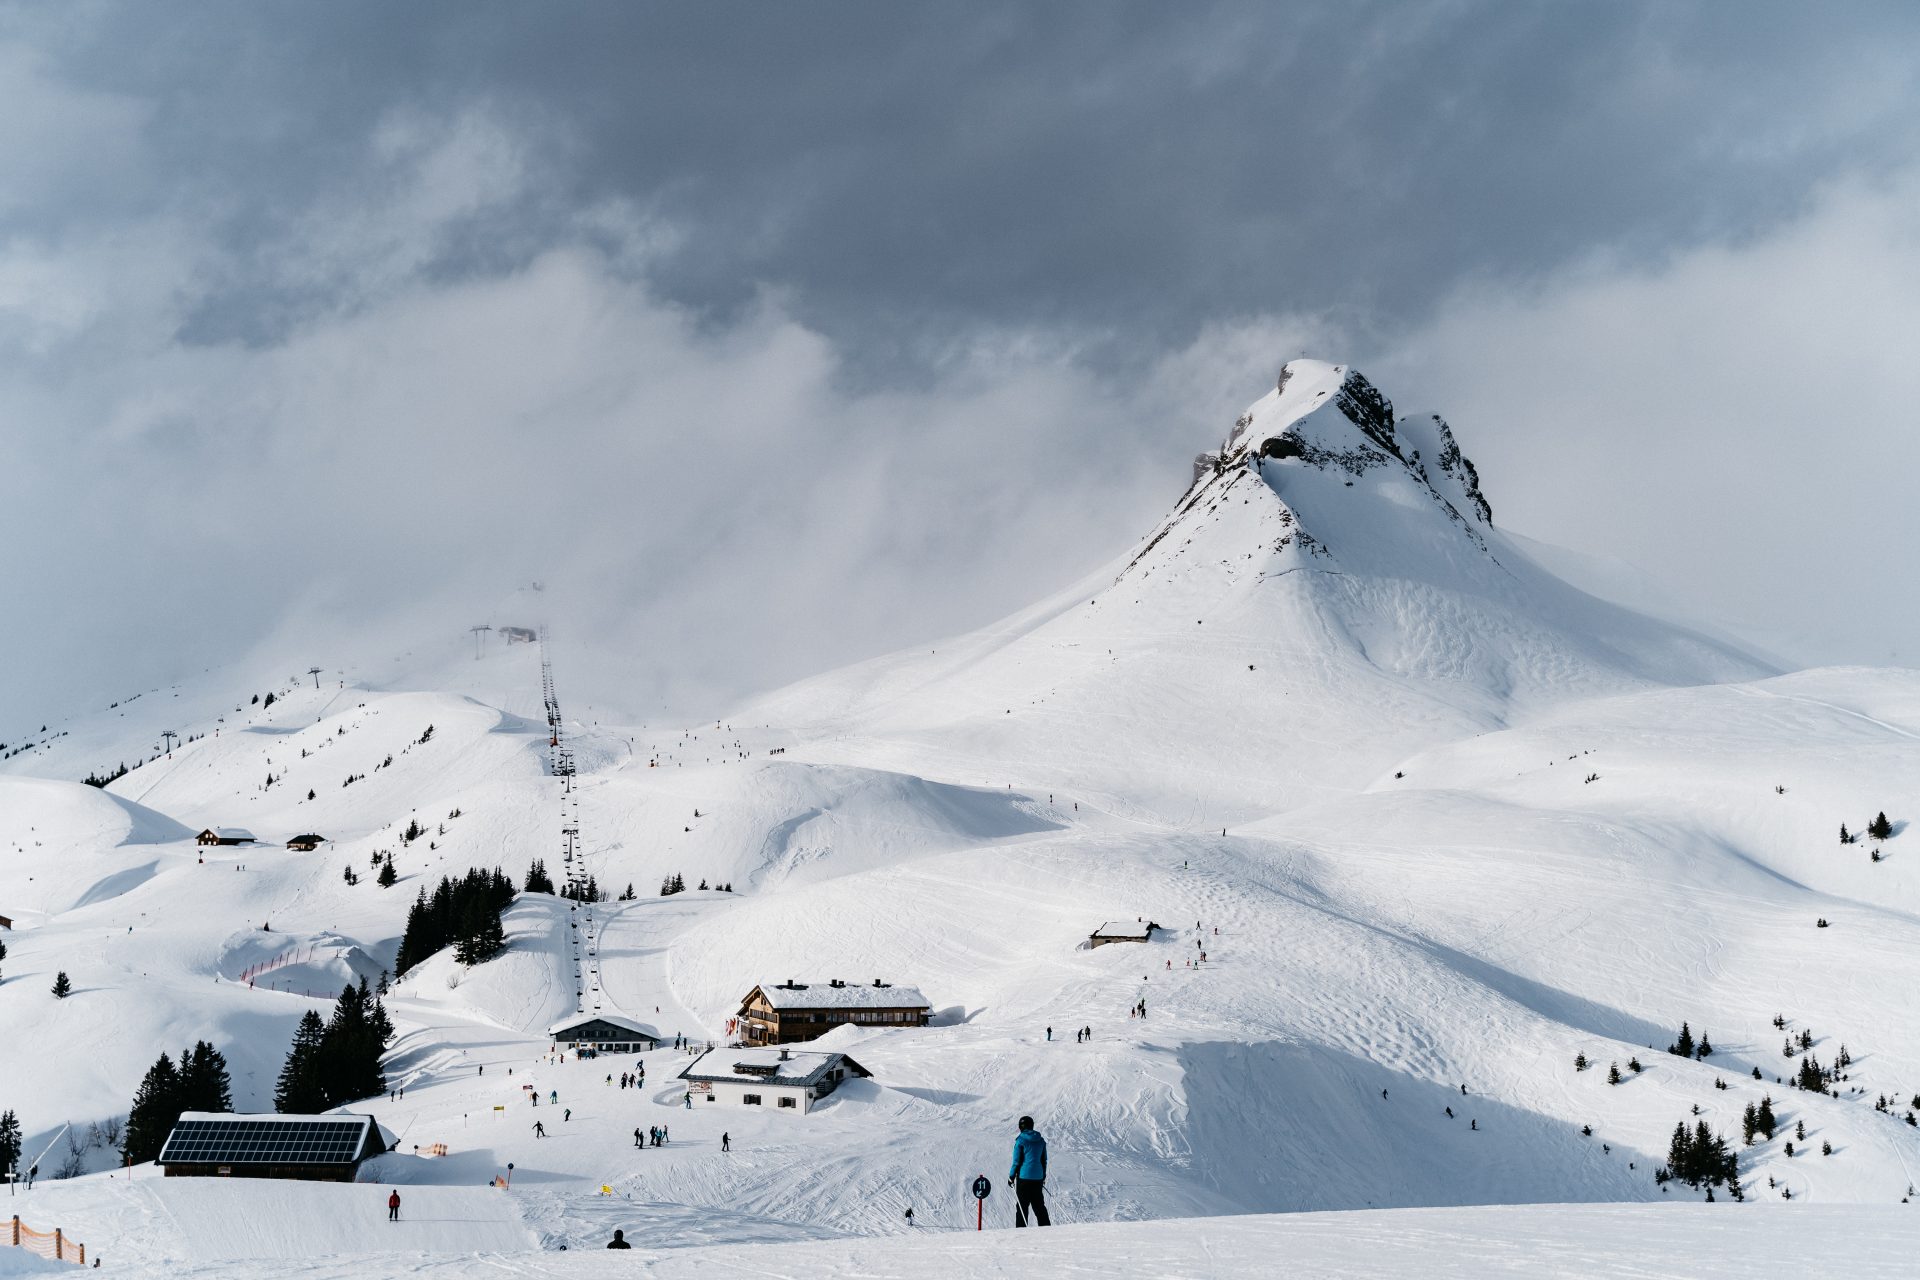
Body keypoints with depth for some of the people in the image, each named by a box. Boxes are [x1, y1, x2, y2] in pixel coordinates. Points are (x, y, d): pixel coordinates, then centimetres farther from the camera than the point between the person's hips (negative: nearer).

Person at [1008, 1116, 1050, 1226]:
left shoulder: (1021, 1140, -9)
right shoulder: (1041, 1140, 8)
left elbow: (1017, 1160, -9)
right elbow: (1044, 1160, 15)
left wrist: (1011, 1176, -1)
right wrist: (1043, 1176, 24)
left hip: (1024, 1177, -5)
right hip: (1038, 1178, 5)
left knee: (1022, 1206, -2)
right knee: (1039, 1206, 13)